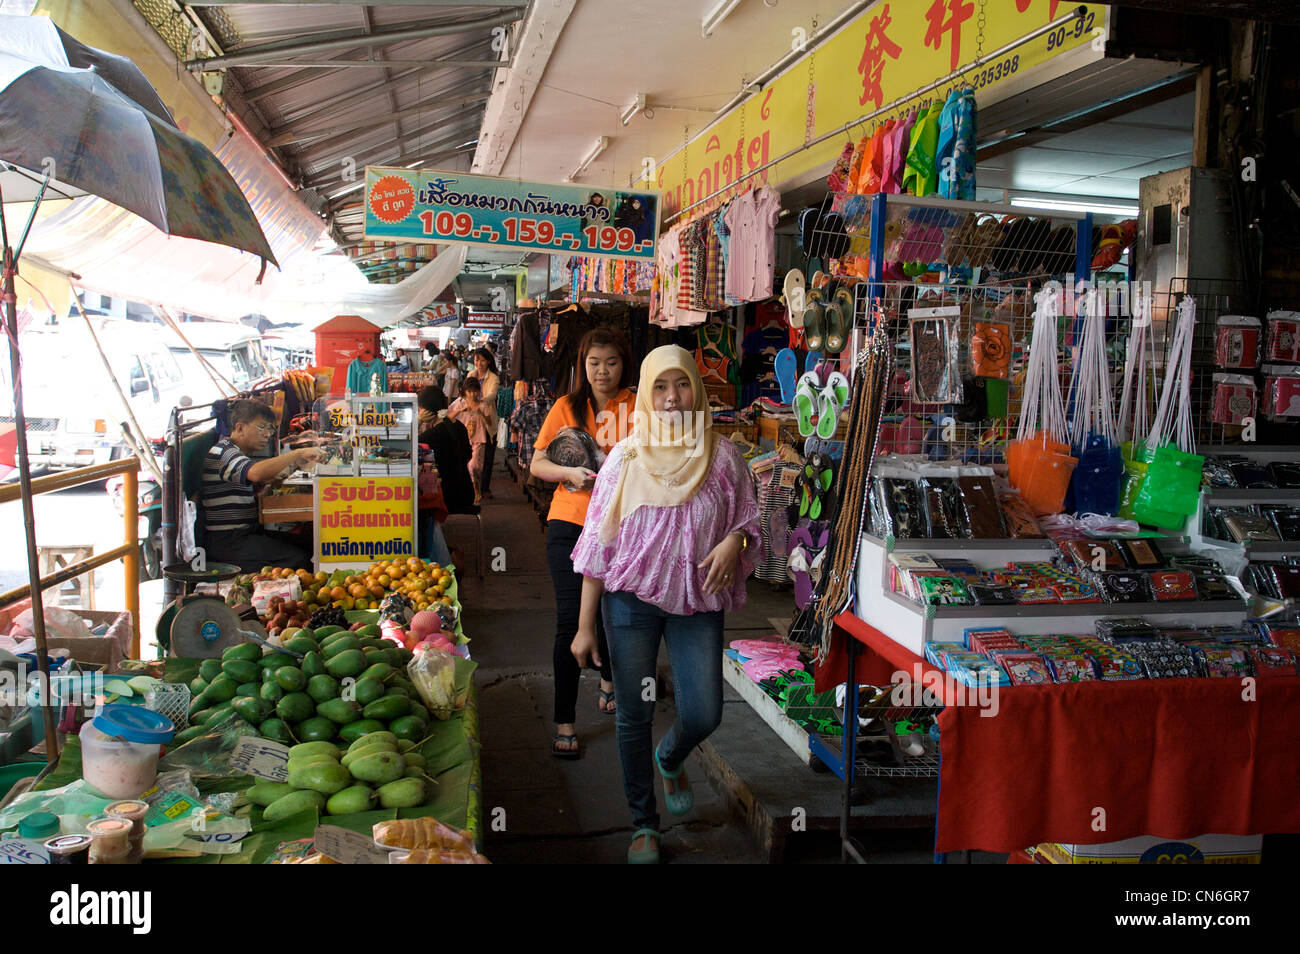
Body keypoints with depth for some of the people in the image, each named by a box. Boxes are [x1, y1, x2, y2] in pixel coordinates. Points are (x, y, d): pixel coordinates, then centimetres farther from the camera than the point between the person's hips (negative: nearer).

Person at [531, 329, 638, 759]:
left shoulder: (638, 407, 0)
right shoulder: (567, 407, 3)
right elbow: (536, 464, 2)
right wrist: (569, 472, -17)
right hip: (570, 521, 0)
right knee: (571, 620, -5)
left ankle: (609, 678, 47)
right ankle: (564, 721, 5)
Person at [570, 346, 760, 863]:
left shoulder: (723, 456, 1)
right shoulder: (625, 457, 0)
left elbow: (747, 519, 10)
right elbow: (598, 543, 1)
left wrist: (734, 540, -16)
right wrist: (585, 625, -1)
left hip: (697, 602, 1)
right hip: (632, 600, 0)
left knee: (703, 715, -3)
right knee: (634, 715, 5)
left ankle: (670, 759, 34)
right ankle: (644, 823, 25)